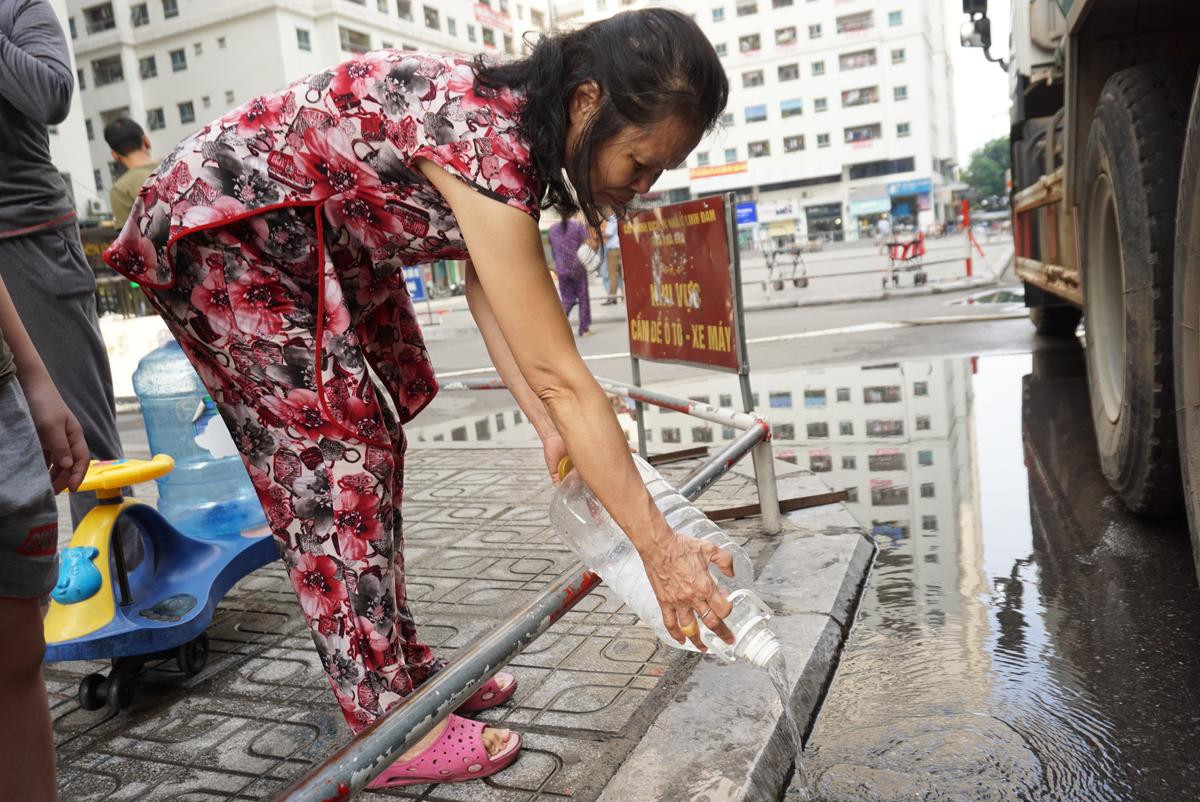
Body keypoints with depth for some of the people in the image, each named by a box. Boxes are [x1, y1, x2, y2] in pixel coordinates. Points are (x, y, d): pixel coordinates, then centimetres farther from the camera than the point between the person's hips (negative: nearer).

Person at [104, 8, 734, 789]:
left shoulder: (513, 120, -5)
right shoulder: (483, 141, -33)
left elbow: (487, 291, -3)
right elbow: (558, 375, -34)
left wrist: (551, 432, -11)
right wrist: (658, 545, -29)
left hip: (322, 240, 9)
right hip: (223, 230, -9)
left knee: (367, 447, 8)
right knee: (332, 457, -11)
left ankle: (405, 667, 20)